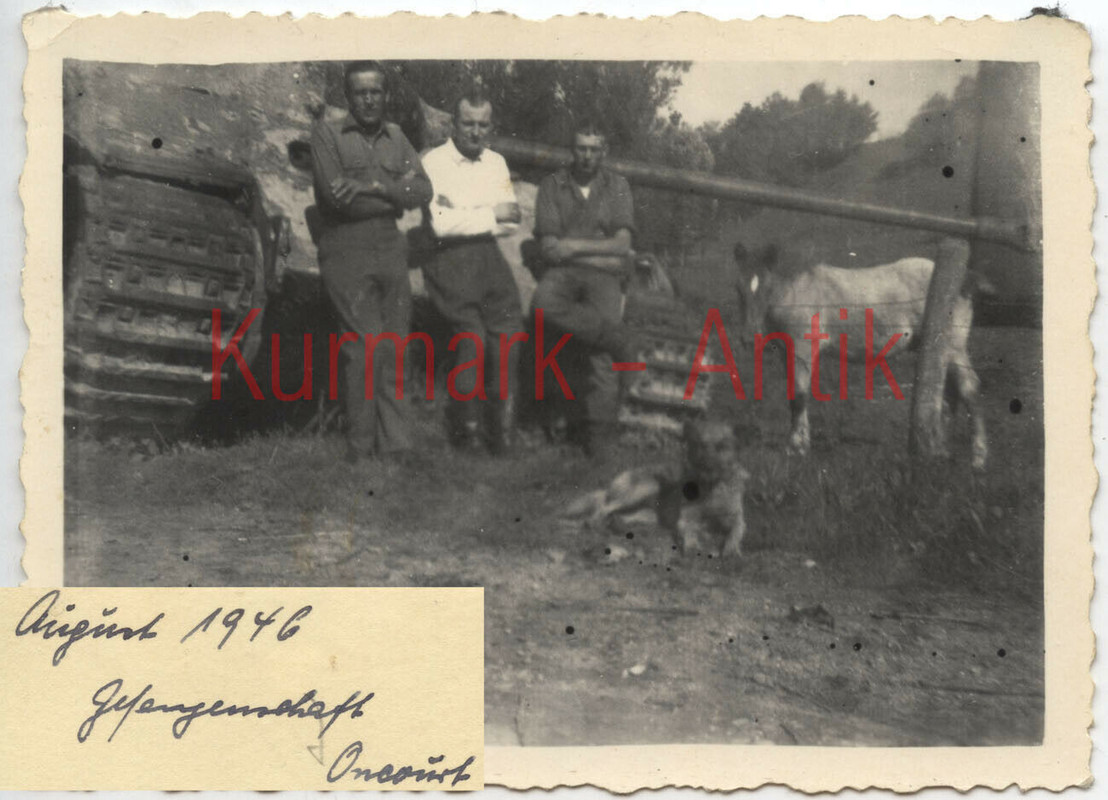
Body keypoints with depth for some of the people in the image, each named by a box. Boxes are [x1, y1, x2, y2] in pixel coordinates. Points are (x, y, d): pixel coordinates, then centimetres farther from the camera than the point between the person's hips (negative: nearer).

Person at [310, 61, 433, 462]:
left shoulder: (396, 137, 16)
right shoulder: (327, 133, 2)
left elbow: (423, 190, 4)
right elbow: (335, 194, -11)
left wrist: (374, 187, -11)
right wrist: (398, 194, -3)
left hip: (392, 252, 5)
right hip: (347, 253, -4)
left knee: (393, 349, 4)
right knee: (366, 345, -11)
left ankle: (395, 445, 10)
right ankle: (360, 451, -3)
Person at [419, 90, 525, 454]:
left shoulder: (497, 163, 20)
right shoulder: (434, 162, 0)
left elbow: (512, 222, 13)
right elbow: (440, 224, -12)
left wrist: (464, 218, -4)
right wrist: (491, 215, -4)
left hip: (488, 256, 5)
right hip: (450, 260, -5)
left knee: (508, 332, -11)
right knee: (471, 338, -17)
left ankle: (501, 436, -2)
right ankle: (464, 431, 0)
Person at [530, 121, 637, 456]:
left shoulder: (617, 186, 13)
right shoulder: (552, 185, 10)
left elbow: (621, 246, 3)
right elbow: (549, 249, 1)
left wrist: (575, 246, -5)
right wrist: (601, 254, -4)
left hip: (604, 277, 0)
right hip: (562, 272, 0)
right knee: (544, 304, -36)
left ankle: (600, 439, -19)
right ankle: (618, 340, -27)